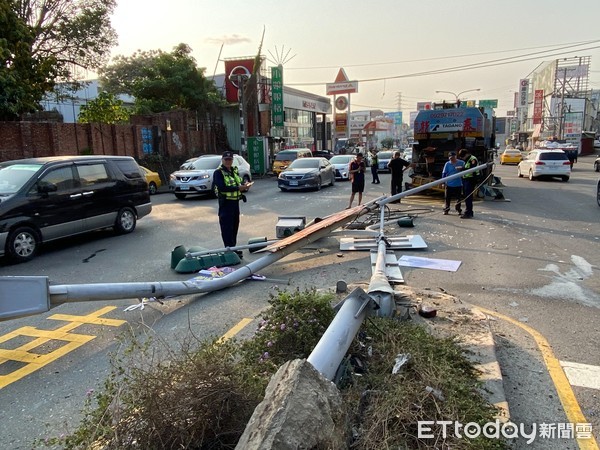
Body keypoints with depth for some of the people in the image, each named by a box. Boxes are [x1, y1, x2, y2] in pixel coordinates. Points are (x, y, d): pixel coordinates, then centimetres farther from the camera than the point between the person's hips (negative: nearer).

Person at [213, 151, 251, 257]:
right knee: (227, 227, -5)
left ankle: (233, 248, 24)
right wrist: (238, 188, -25)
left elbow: (239, 183, 18)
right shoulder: (218, 172, -9)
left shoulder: (235, 170, 15)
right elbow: (222, 187, -21)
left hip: (235, 202, 8)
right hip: (225, 202, -8)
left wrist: (244, 186, -6)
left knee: (235, 226, 14)